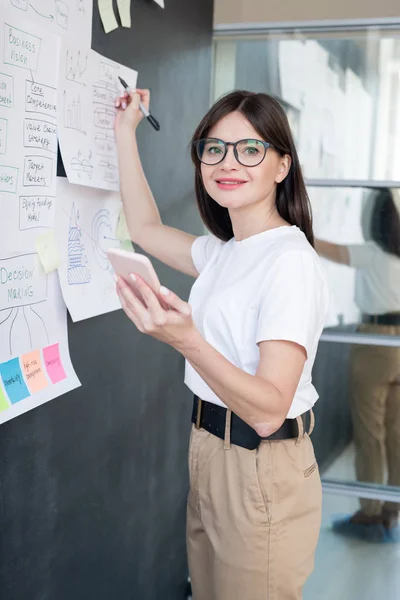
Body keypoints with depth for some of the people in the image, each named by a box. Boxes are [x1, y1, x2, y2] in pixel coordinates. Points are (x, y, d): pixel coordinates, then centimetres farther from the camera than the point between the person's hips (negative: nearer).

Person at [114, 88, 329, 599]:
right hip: (211, 452, 9)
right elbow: (145, 229, 22)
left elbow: (269, 411, -28)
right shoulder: (223, 251, 7)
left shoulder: (291, 261, -21)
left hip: (262, 470, -8)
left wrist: (188, 342, -43)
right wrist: (125, 133, 21)